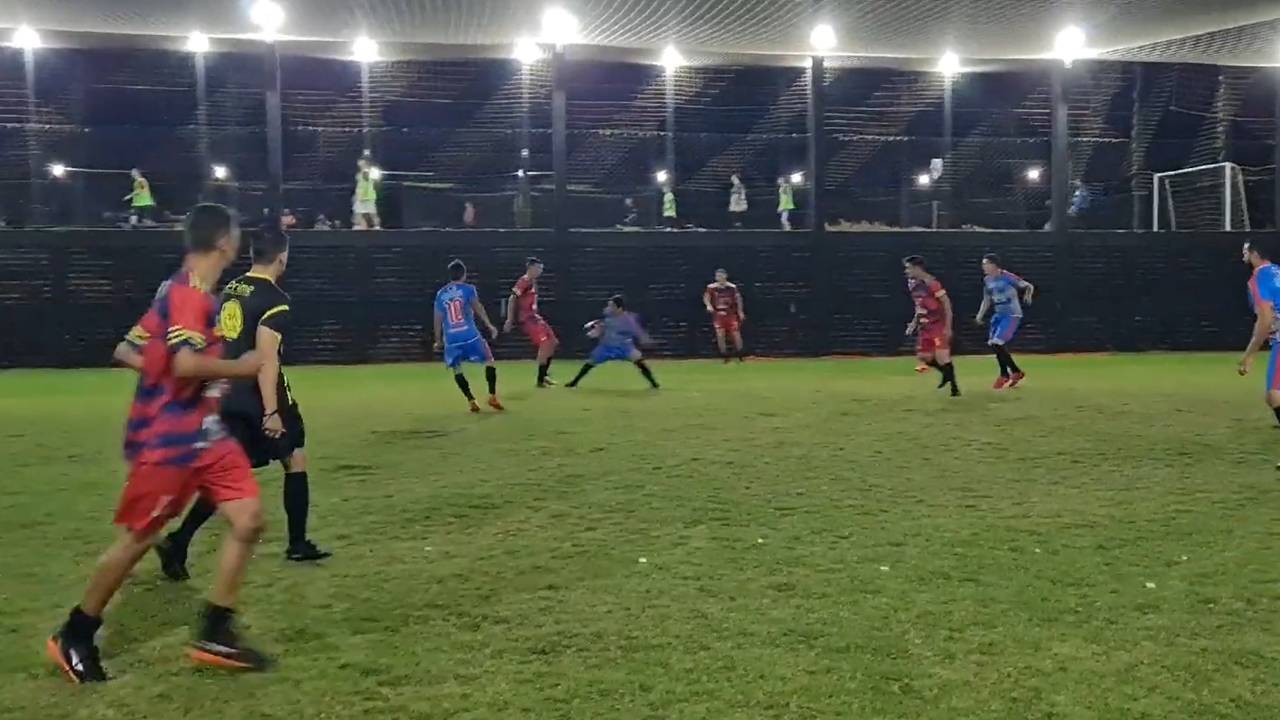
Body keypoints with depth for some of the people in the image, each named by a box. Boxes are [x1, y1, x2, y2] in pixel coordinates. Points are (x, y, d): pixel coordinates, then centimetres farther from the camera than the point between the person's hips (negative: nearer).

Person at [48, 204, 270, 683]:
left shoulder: (182, 292, 13)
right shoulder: (189, 294, -17)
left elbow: (126, 351, 17)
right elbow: (186, 363, -30)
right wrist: (240, 368, -16)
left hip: (202, 434, 9)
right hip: (166, 439, -9)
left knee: (248, 518, 1)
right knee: (138, 538, 3)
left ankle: (215, 635, 8)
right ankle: (74, 636, 22)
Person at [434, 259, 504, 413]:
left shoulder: (441, 294, 12)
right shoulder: (468, 289, 3)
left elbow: (438, 319, 13)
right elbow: (477, 307, -14)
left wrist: (438, 341, 22)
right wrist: (489, 325, -20)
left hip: (451, 339, 3)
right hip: (470, 335, -3)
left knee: (456, 370, 15)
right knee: (489, 361, 11)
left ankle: (471, 401, 6)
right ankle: (492, 397, 3)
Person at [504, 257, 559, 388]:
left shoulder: (533, 282, 16)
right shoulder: (524, 281, -13)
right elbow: (512, 300, -16)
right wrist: (510, 320, -18)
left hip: (534, 317, 10)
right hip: (526, 318, -10)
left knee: (553, 342, 11)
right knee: (545, 343, -16)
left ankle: (544, 374, 20)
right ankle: (540, 380, -9)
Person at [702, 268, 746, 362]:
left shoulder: (732, 287, -1)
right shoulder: (711, 287, -2)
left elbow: (738, 299, 6)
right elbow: (706, 297, 1)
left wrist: (740, 312, 4)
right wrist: (708, 305, -19)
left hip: (731, 313, 0)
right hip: (718, 314, 0)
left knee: (736, 333, -2)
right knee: (720, 335, -4)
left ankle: (741, 355, 11)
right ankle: (724, 356, 7)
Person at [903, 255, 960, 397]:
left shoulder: (931, 283, -18)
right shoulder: (912, 284, 7)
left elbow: (947, 303, -16)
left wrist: (948, 327, -19)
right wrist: (914, 322, 13)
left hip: (938, 325, -8)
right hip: (924, 326, 8)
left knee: (941, 356, -14)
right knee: (922, 356, 7)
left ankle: (954, 387, 0)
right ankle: (946, 374, 30)